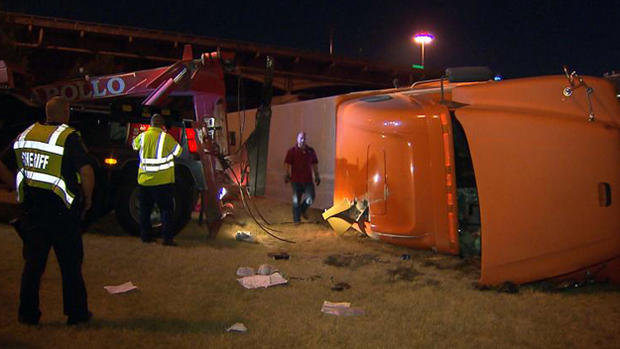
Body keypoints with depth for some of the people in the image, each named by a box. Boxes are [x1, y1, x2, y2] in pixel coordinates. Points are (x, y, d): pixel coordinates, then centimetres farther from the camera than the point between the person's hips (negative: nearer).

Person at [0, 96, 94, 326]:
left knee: (33, 263, 14)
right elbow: (86, 171, -21)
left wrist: (19, 189, 15)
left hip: (31, 210, 5)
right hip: (61, 212, -5)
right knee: (70, 265, 8)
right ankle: (76, 313, 15)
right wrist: (87, 199, -7)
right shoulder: (69, 137, -12)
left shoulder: (26, 135, 7)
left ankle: (28, 313, 19)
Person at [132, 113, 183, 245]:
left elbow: (134, 145, 21)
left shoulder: (142, 136, 1)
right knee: (166, 209, 1)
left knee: (145, 209, 14)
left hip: (144, 180, 4)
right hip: (162, 180, -4)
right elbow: (178, 151, 1)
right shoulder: (165, 137, -10)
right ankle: (167, 237, -4)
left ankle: (145, 236, 18)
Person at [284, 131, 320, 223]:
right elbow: (287, 163, -6)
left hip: (308, 179, 3)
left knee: (310, 198, -4)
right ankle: (296, 219, 10)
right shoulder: (292, 151, -1)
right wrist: (287, 175, -16)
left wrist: (317, 176, 12)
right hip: (296, 180, -3)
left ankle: (303, 210, 26)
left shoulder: (311, 151, 9)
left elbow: (315, 164, 15)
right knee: (296, 200, 1)